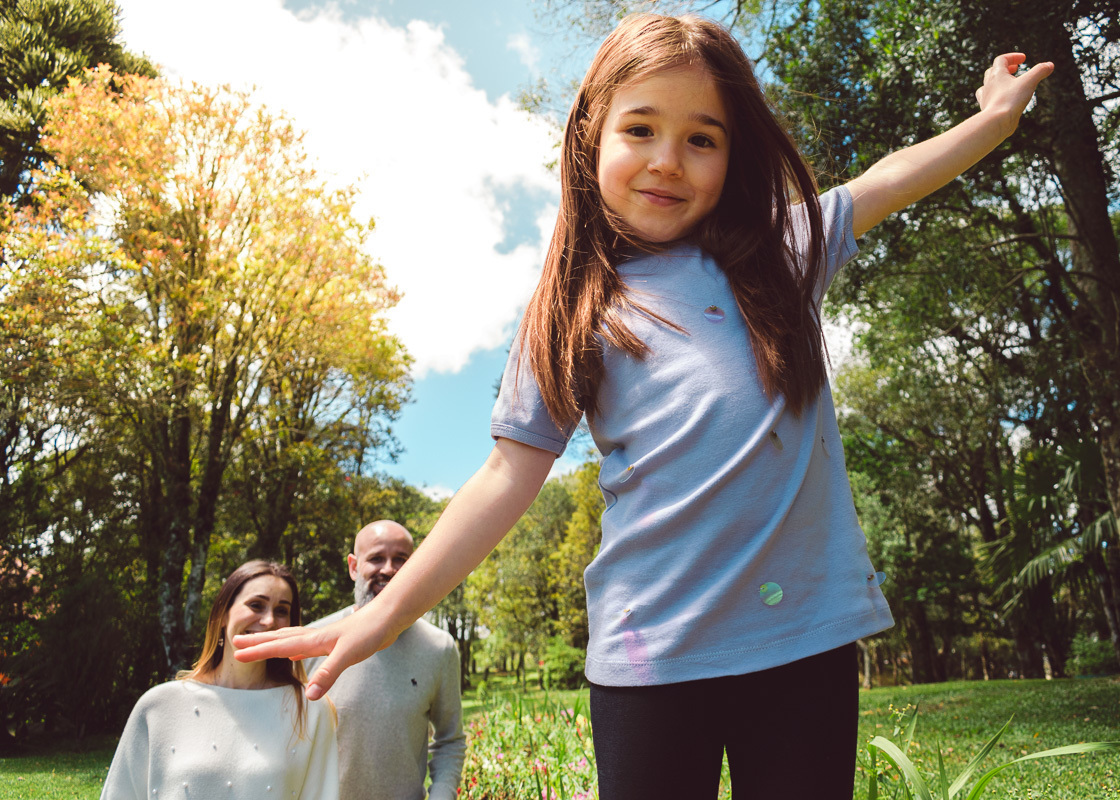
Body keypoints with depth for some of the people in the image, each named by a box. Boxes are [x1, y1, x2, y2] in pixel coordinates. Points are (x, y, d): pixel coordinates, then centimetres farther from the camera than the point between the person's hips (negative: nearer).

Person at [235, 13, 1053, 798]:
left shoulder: (782, 247, 10)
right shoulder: (569, 314, 3)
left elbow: (885, 182, 25)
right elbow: (510, 476, 0)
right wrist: (385, 614, -4)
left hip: (807, 631, 2)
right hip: (651, 649, -1)